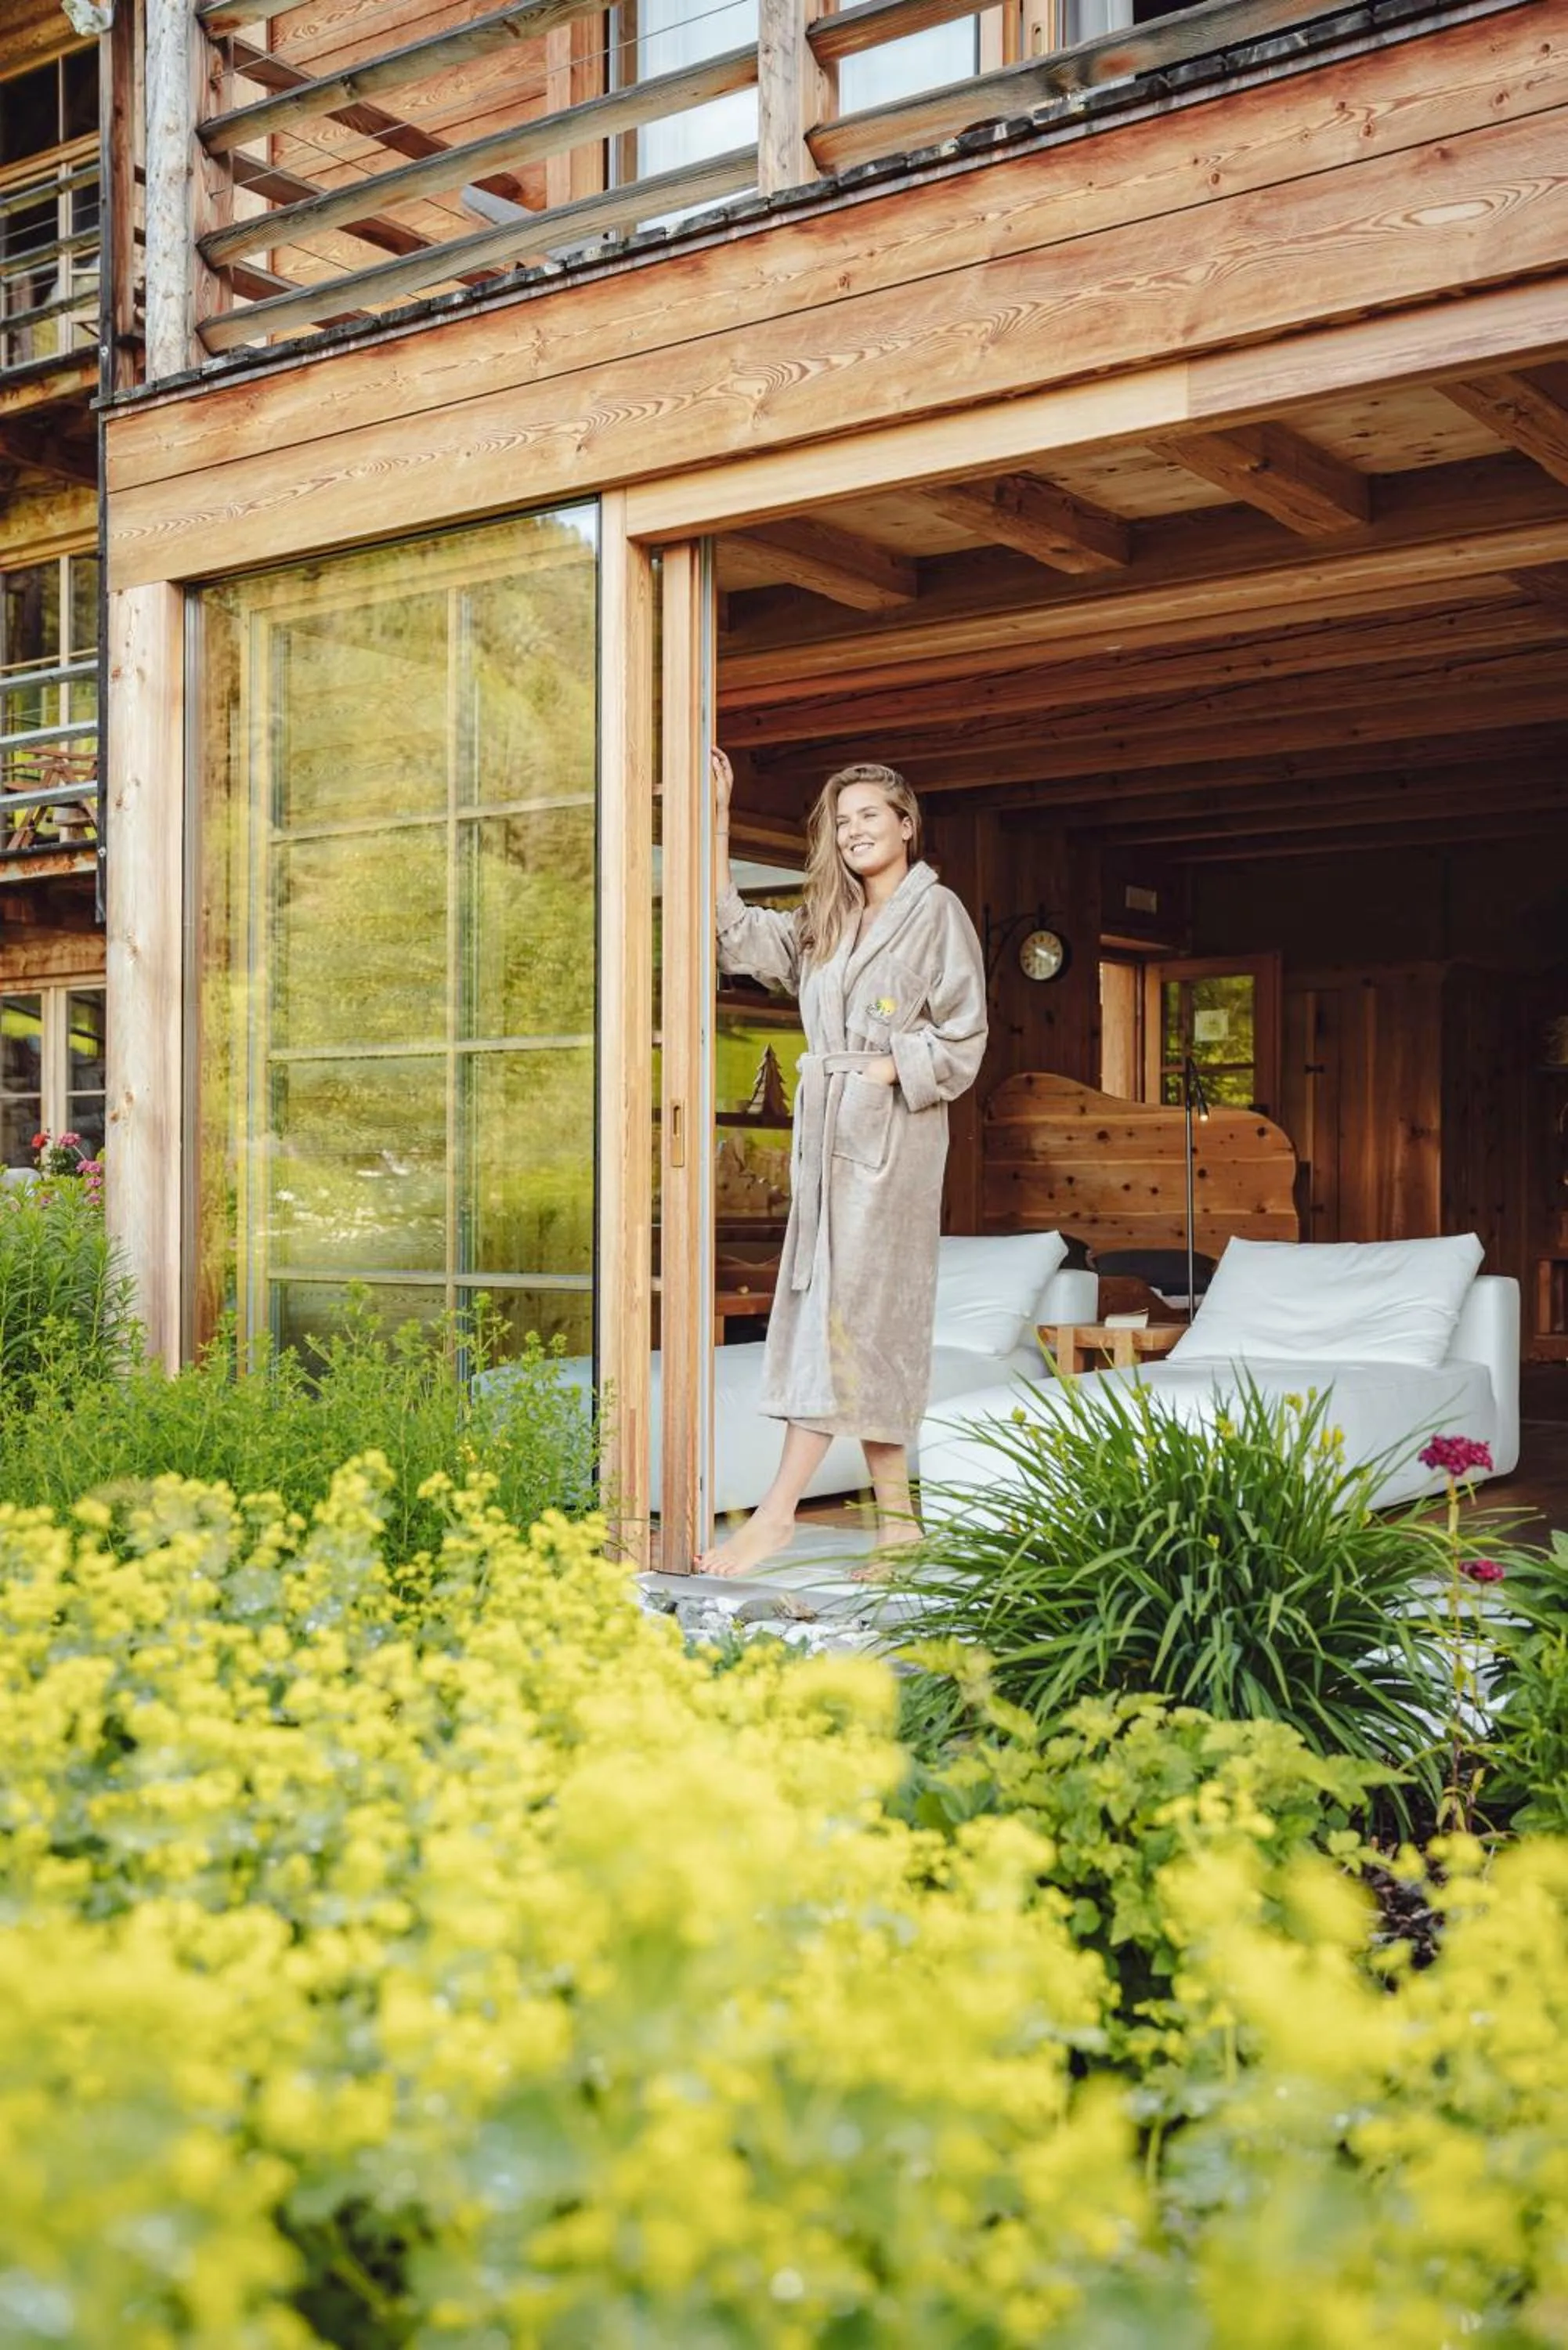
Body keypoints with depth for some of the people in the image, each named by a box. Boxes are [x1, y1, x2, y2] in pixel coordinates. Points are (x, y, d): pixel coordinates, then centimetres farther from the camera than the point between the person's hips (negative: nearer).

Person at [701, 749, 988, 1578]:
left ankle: (778, 1509, -17)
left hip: (891, 1128, -7)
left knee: (847, 1302, -13)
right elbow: (736, 933, 16)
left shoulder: (937, 911, 1)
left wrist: (882, 1071, -11)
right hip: (825, 1127, 7)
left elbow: (961, 1041, -3)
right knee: (868, 1318, 4)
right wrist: (716, 818, 12)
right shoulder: (826, 919, 20)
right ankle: (897, 1519, 7)